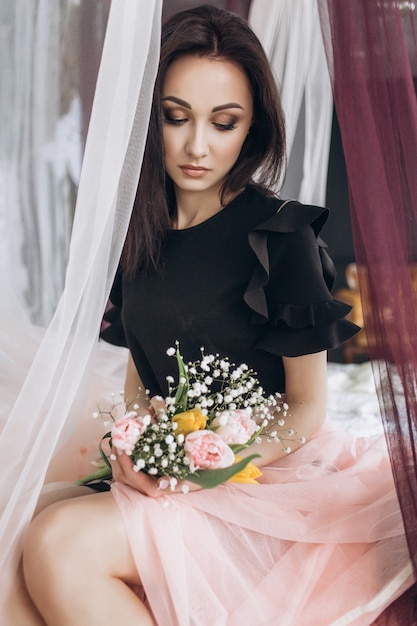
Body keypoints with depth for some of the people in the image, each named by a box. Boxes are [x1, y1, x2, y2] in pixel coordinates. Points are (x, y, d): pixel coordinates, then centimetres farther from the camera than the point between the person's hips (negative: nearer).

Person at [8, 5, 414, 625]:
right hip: (164, 479, 5)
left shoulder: (280, 234, -10)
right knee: (51, 546, -26)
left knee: (60, 543, -27)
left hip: (268, 475, -4)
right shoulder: (143, 233, 7)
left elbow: (308, 408, -5)